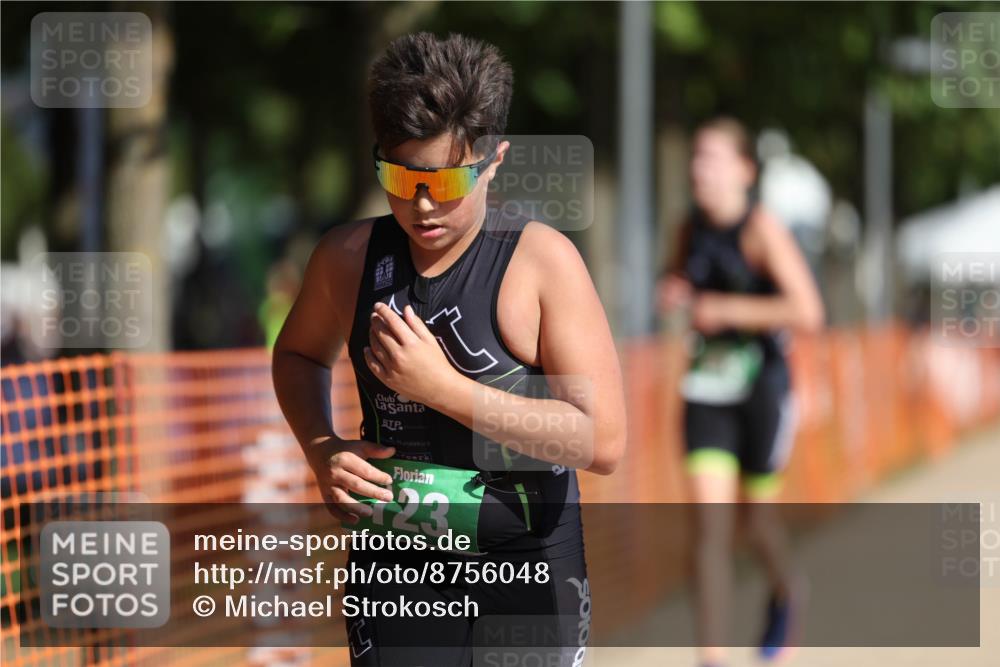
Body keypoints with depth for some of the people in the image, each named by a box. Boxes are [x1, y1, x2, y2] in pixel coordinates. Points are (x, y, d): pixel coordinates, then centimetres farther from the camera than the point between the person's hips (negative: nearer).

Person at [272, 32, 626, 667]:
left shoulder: (542, 260, -13)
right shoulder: (349, 256, -2)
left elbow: (602, 440, -20)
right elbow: (299, 353, 20)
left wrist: (442, 386, -24)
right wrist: (322, 450, -1)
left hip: (528, 564, -2)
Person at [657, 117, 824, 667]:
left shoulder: (762, 230, -15)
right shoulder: (692, 227, 4)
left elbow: (808, 313, -23)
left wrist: (727, 309, -21)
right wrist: (670, 291, 2)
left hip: (763, 388, -4)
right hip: (707, 391, 4)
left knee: (757, 518, 10)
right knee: (709, 520, -9)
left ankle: (787, 593, 44)